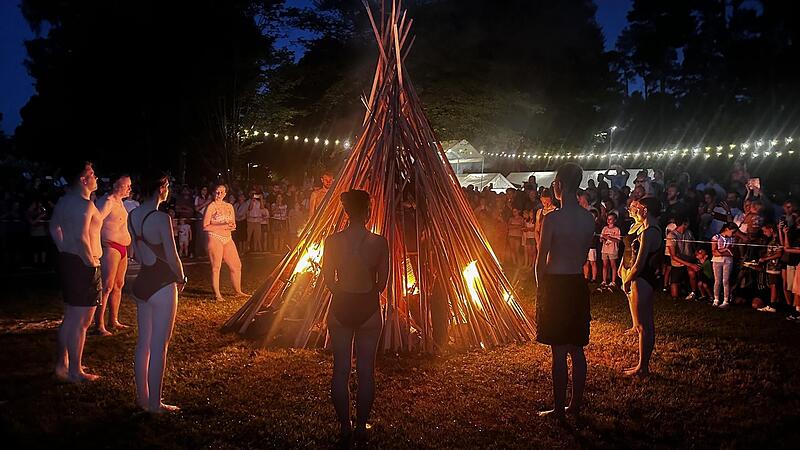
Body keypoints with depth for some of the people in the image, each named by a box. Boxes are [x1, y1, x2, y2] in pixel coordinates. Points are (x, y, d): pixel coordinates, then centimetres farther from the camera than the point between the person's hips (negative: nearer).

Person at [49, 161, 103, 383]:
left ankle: (62, 364, 31)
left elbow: (54, 227, 22)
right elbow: (81, 237, -30)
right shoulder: (85, 204, -19)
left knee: (69, 318, 20)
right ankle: (75, 371, 7)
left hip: (67, 261, 10)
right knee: (81, 321, -1)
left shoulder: (64, 200, 12)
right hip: (83, 265, -10)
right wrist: (91, 261, -18)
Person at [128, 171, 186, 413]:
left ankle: (142, 397, 27)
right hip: (162, 286, -8)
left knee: (143, 342, 16)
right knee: (159, 346, 1)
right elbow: (172, 256, -16)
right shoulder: (161, 218, -19)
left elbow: (138, 254, 12)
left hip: (141, 283, 8)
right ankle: (155, 404, 10)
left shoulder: (132, 215, 4)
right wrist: (181, 279, 0)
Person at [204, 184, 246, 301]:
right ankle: (217, 294, 3)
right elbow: (205, 227, -10)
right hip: (215, 238, -6)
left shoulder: (229, 206, 14)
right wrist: (222, 226, -16)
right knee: (216, 267, -4)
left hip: (228, 239, 6)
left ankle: (238, 291, 20)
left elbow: (233, 224, 22)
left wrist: (232, 226, -3)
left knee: (236, 266, 7)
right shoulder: (211, 206, -5)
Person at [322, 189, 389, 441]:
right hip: (369, 308, -1)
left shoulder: (332, 241, -10)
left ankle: (344, 426, 23)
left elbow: (328, 279, -1)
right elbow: (382, 282, -3)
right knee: (366, 370, 12)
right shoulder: (379, 242, -12)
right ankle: (361, 426, 23)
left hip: (340, 307, 1)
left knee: (341, 369, 13)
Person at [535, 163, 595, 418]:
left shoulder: (552, 219, -16)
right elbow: (584, 255, 9)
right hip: (578, 284, 6)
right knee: (577, 349, 14)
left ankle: (559, 408, 11)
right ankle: (576, 404, 25)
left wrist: (540, 287, 1)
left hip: (555, 285, -6)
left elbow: (542, 259, -11)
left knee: (559, 351, 1)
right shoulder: (589, 219, 3)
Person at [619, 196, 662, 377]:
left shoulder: (648, 233, -20)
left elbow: (638, 265, -21)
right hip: (648, 279, 11)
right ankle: (643, 364, 24)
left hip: (641, 281, -11)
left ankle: (643, 367, 5)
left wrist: (627, 281, -9)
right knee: (646, 324, 15)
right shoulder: (654, 230, 12)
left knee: (644, 326, -3)